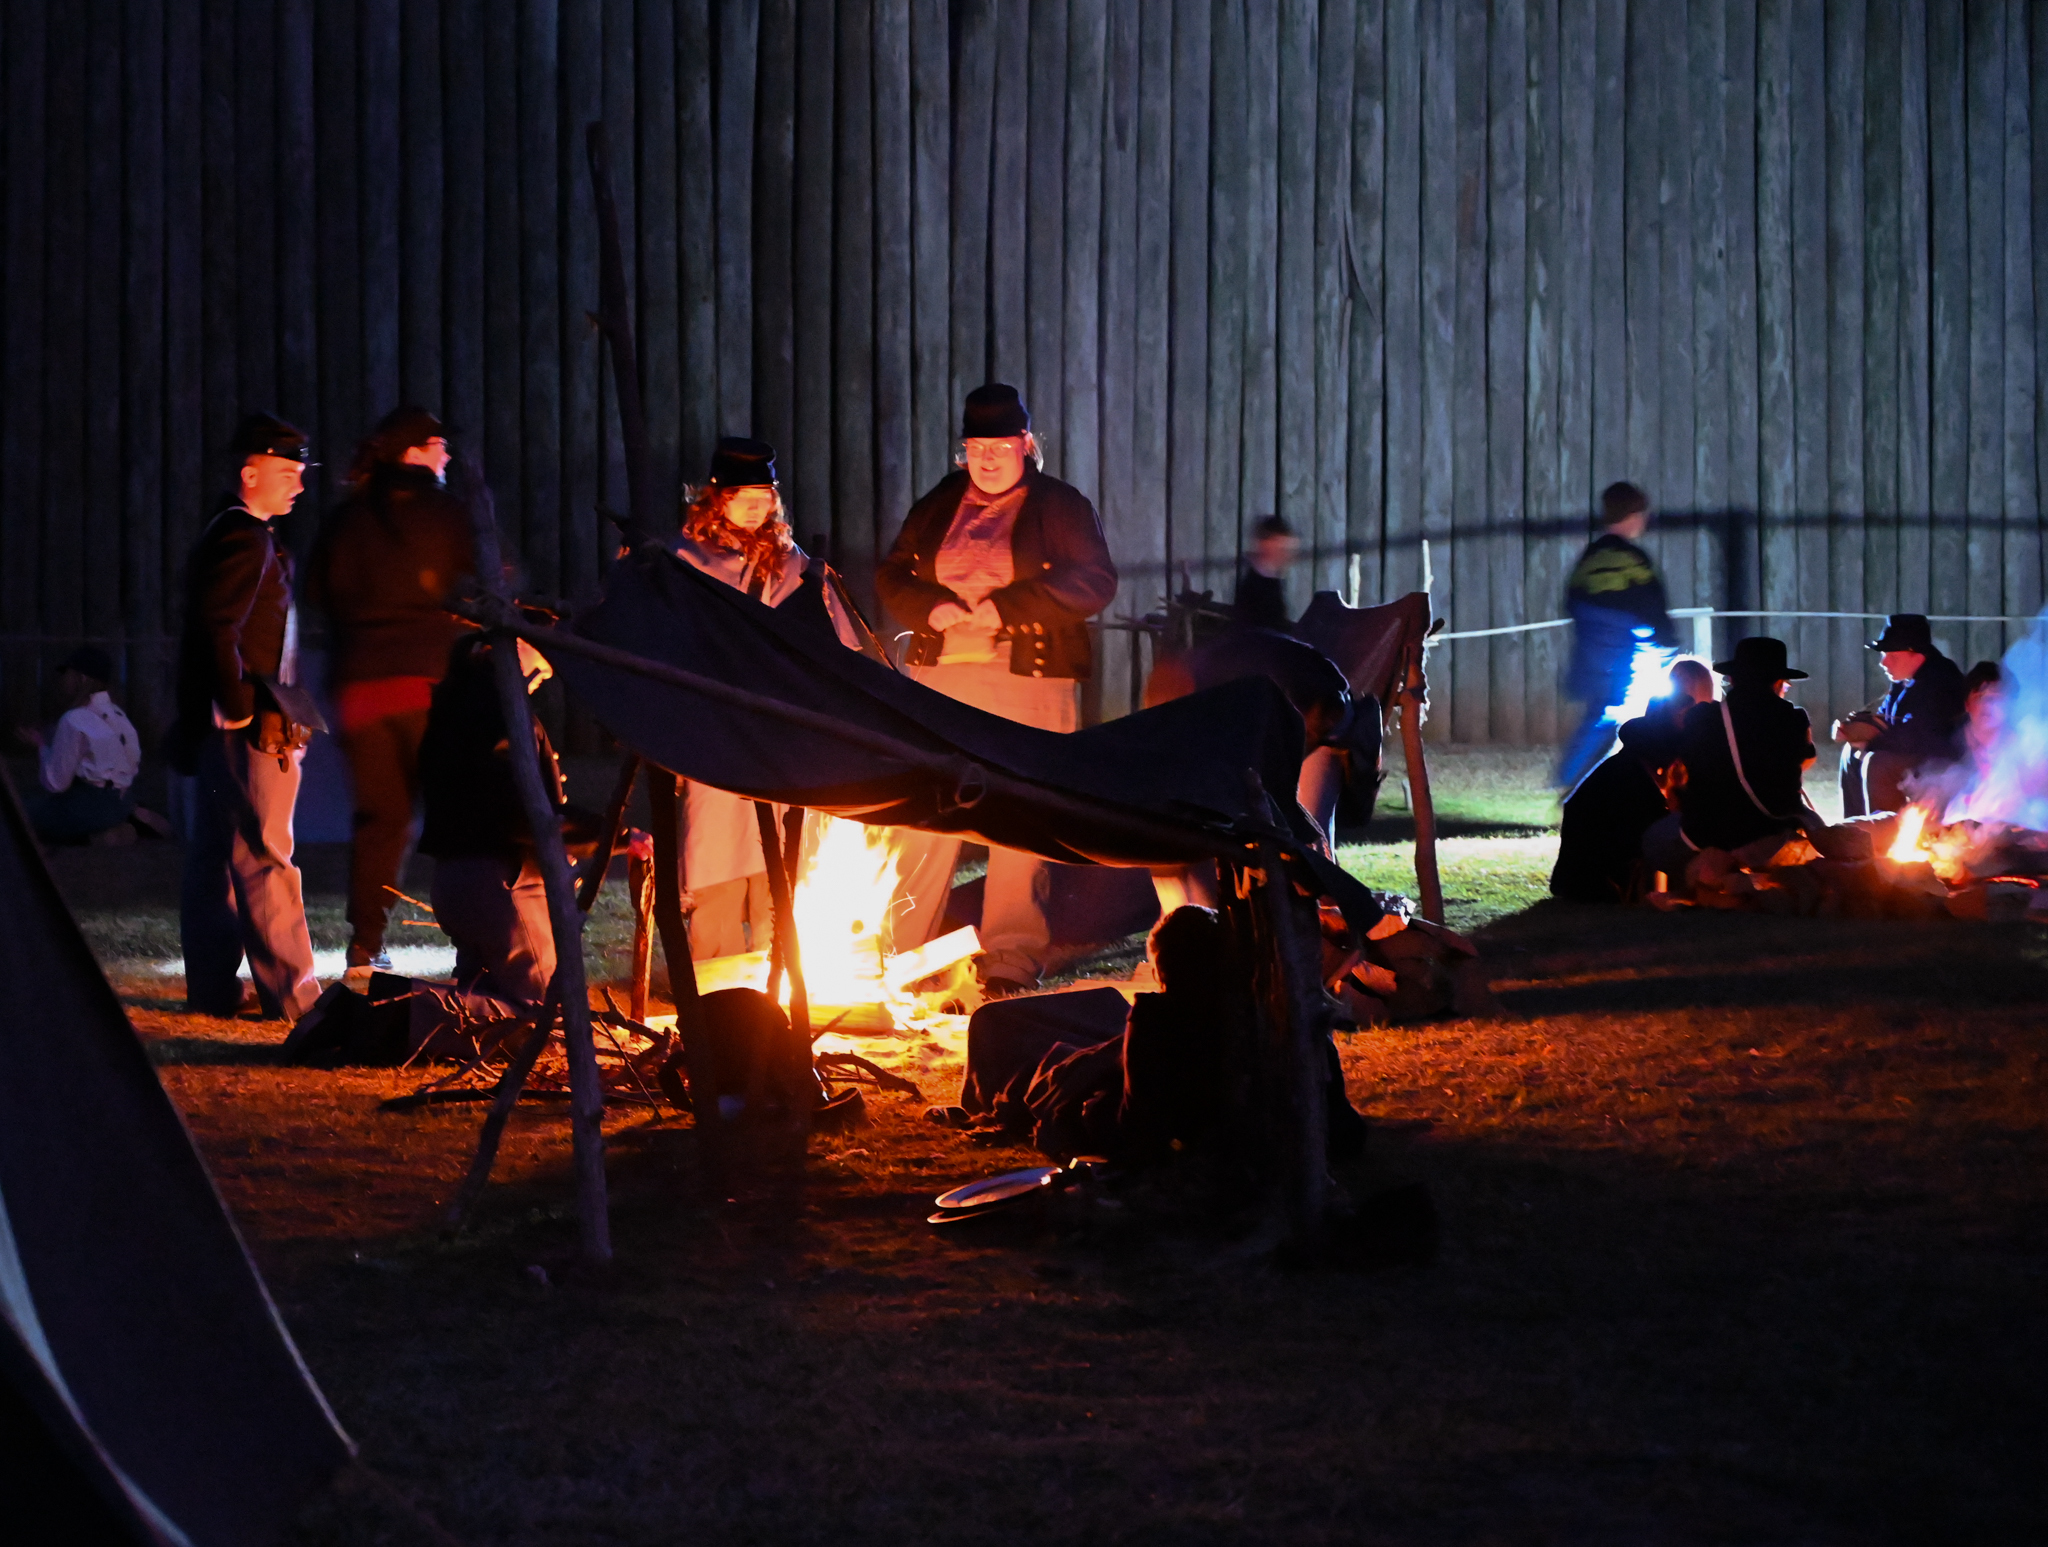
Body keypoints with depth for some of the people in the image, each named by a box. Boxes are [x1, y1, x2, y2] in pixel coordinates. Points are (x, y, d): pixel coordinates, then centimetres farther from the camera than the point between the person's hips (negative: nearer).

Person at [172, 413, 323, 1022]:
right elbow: (219, 631, -23)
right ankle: (291, 993, -9)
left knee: (215, 858, 12)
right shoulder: (244, 539, -13)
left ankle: (212, 989, 17)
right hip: (250, 725, -11)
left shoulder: (231, 535, 19)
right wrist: (244, 715, -22)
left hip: (221, 726, 11)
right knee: (265, 857, -9)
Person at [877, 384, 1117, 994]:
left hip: (1028, 683, -3)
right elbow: (892, 575, 16)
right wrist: (933, 609, -7)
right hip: (939, 678, 3)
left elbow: (1093, 584, -7)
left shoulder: (1062, 507, 4)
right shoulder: (938, 506, 16)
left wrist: (1004, 608, -15)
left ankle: (1011, 963, 2)